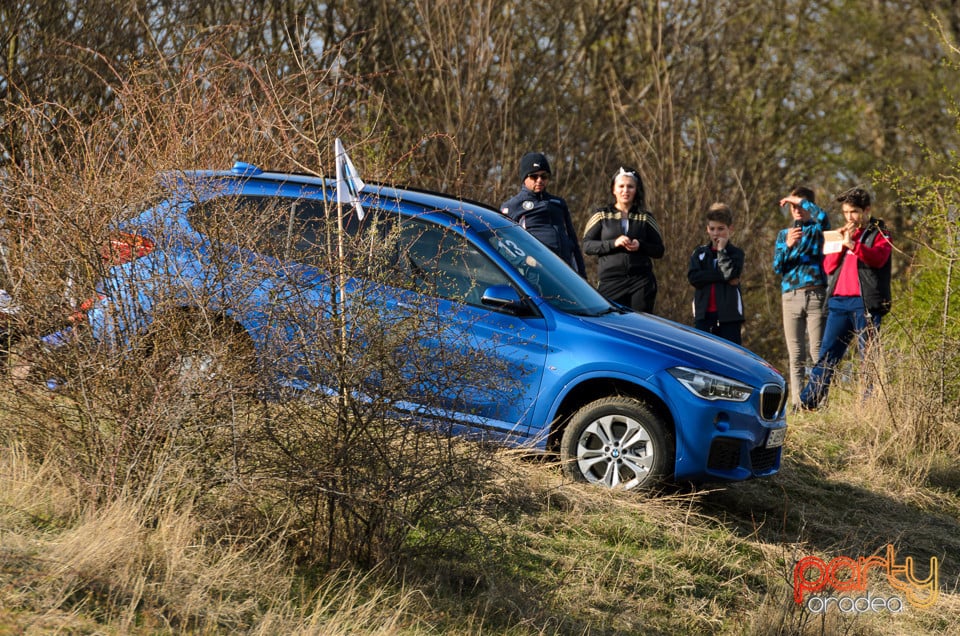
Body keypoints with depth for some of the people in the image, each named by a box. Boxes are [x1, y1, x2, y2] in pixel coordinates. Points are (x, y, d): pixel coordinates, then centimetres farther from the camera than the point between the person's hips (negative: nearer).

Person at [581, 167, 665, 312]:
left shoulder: (645, 217, 12)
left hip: (641, 282, 1)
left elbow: (659, 251, 11)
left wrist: (640, 246, -9)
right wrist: (613, 243, -11)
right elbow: (586, 246, 3)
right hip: (610, 282, -1)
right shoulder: (602, 215, 10)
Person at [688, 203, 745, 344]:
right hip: (704, 315, 3)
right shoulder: (700, 253, 13)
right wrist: (722, 276, -12)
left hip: (728, 316, -3)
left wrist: (721, 250, -6)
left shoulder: (736, 253, 6)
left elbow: (730, 272, -14)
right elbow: (693, 277, -5)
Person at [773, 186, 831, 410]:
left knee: (817, 352, -9)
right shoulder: (784, 234, 19)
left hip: (815, 294, -3)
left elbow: (823, 217, -15)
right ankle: (797, 404, 0)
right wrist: (788, 246, -9)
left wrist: (801, 200, -4)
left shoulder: (818, 229, 10)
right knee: (795, 355, 1)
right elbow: (777, 267, 8)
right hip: (790, 296, 3)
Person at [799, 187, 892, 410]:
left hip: (865, 302, -5)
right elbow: (828, 266, 16)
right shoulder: (843, 234, 23)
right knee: (827, 355, 2)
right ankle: (807, 403, -1)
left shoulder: (879, 233, 7)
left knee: (869, 356, -4)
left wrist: (852, 244, -26)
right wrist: (840, 244, 1)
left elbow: (878, 258, -14)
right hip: (838, 302, 5)